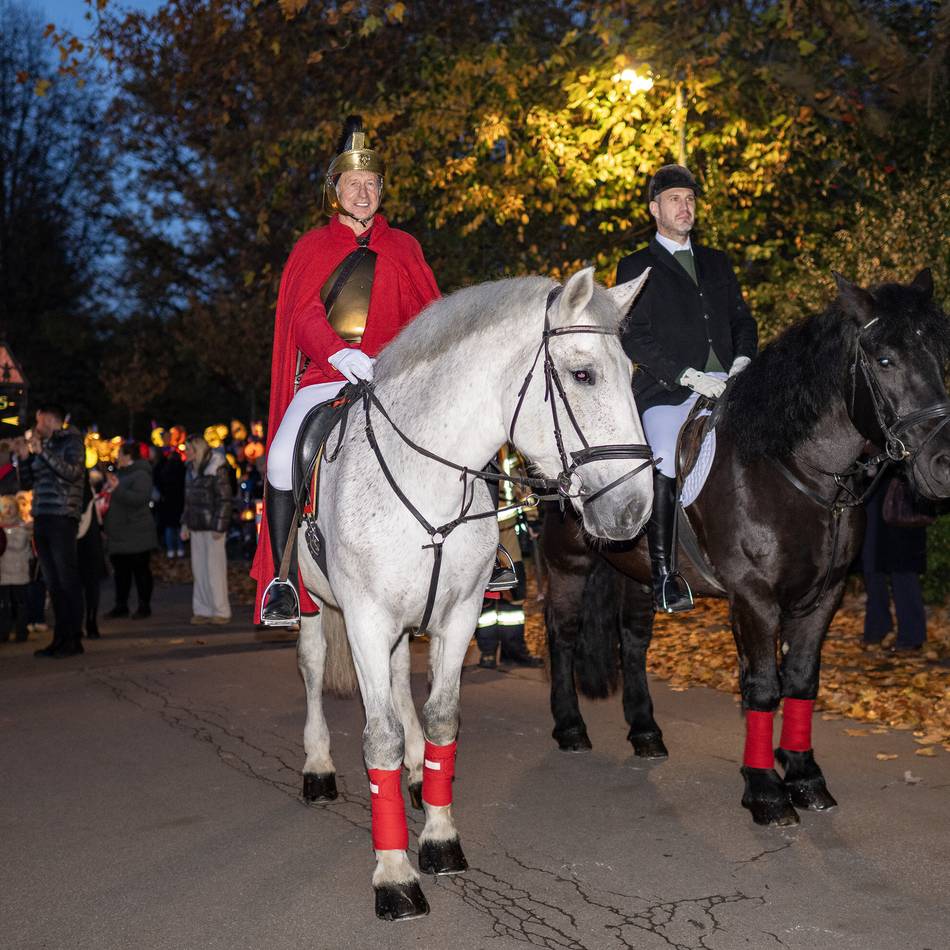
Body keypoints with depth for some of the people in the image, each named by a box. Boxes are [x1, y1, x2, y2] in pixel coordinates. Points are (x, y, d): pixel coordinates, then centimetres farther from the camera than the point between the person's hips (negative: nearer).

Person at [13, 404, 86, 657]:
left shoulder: (72, 441, 0)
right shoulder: (40, 445, 18)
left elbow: (72, 472, -16)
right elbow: (26, 483, 19)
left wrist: (42, 451, -15)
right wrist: (23, 457, 4)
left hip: (62, 517, -7)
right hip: (41, 518, 7)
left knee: (67, 579, -7)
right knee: (53, 583, 7)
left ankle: (74, 639, -4)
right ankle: (60, 638, 10)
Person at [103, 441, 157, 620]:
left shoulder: (141, 475, -12)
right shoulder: (118, 473, 17)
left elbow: (140, 499, -27)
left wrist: (117, 490, -30)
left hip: (136, 534, -9)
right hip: (118, 533, 9)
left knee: (141, 571, -1)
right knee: (120, 572, 12)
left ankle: (144, 606, 6)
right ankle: (121, 606, 19)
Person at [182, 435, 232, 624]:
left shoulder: (217, 468, -10)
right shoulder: (191, 469, 14)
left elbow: (224, 499, -13)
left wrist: (219, 527, -16)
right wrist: (185, 524, 14)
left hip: (212, 527, -8)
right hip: (197, 527, 8)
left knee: (215, 568, -4)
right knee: (199, 569, 8)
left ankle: (220, 611, 3)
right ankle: (203, 610, 15)